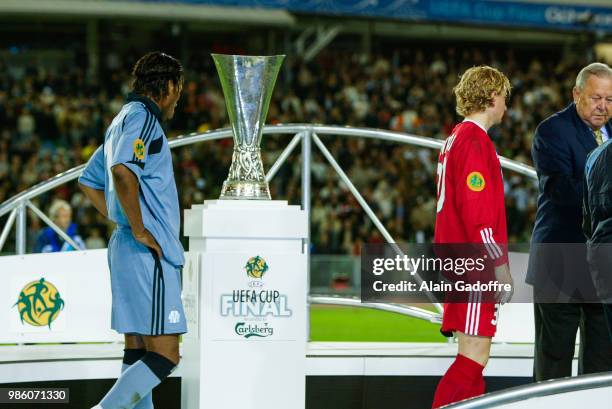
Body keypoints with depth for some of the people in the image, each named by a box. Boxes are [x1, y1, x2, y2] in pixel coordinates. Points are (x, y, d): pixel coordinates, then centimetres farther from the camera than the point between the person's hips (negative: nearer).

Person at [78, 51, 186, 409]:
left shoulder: (124, 120, 20)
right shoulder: (142, 118, -10)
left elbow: (89, 181, 29)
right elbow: (122, 171, -29)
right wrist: (139, 230, -21)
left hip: (126, 248, 11)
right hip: (148, 254, -11)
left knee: (138, 354, 9)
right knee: (164, 356, -13)